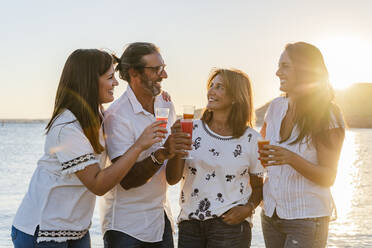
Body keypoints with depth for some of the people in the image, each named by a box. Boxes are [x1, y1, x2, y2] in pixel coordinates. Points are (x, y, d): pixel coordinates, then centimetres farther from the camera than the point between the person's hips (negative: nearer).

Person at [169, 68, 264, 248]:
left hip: (230, 225, -2)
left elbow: (258, 187, 10)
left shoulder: (251, 139, 1)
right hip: (189, 224, 2)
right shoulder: (193, 129, 4)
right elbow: (173, 178, -1)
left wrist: (248, 208, -8)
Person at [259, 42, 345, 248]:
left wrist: (292, 159, -27)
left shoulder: (328, 116, -11)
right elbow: (260, 142, 21)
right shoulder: (276, 107, 4)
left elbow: (328, 177, -13)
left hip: (307, 217, -5)